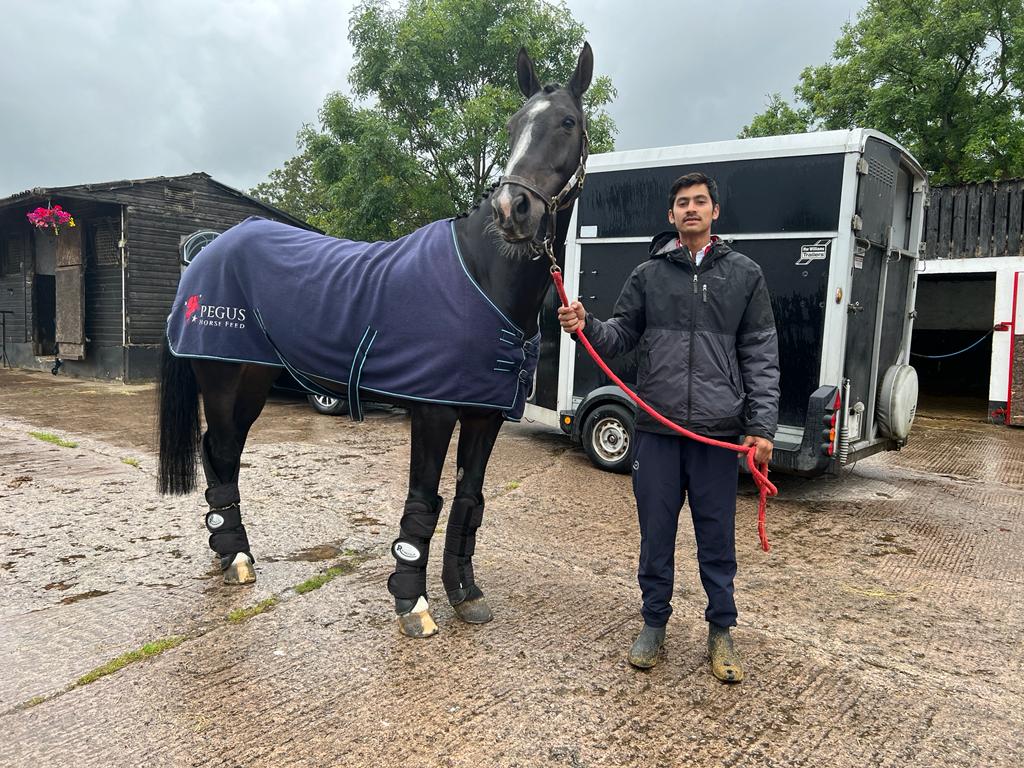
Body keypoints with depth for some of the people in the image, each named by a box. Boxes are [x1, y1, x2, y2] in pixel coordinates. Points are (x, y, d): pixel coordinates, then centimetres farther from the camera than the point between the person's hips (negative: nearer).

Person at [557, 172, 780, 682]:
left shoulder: (744, 275, 7)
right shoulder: (648, 275, 9)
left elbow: (761, 355, 4)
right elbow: (620, 336, 8)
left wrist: (762, 426, -3)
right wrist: (586, 327, -14)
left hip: (718, 431, 0)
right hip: (656, 428, 1)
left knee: (717, 537, 9)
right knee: (656, 533, 10)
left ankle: (721, 631, 26)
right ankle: (654, 623, 27)